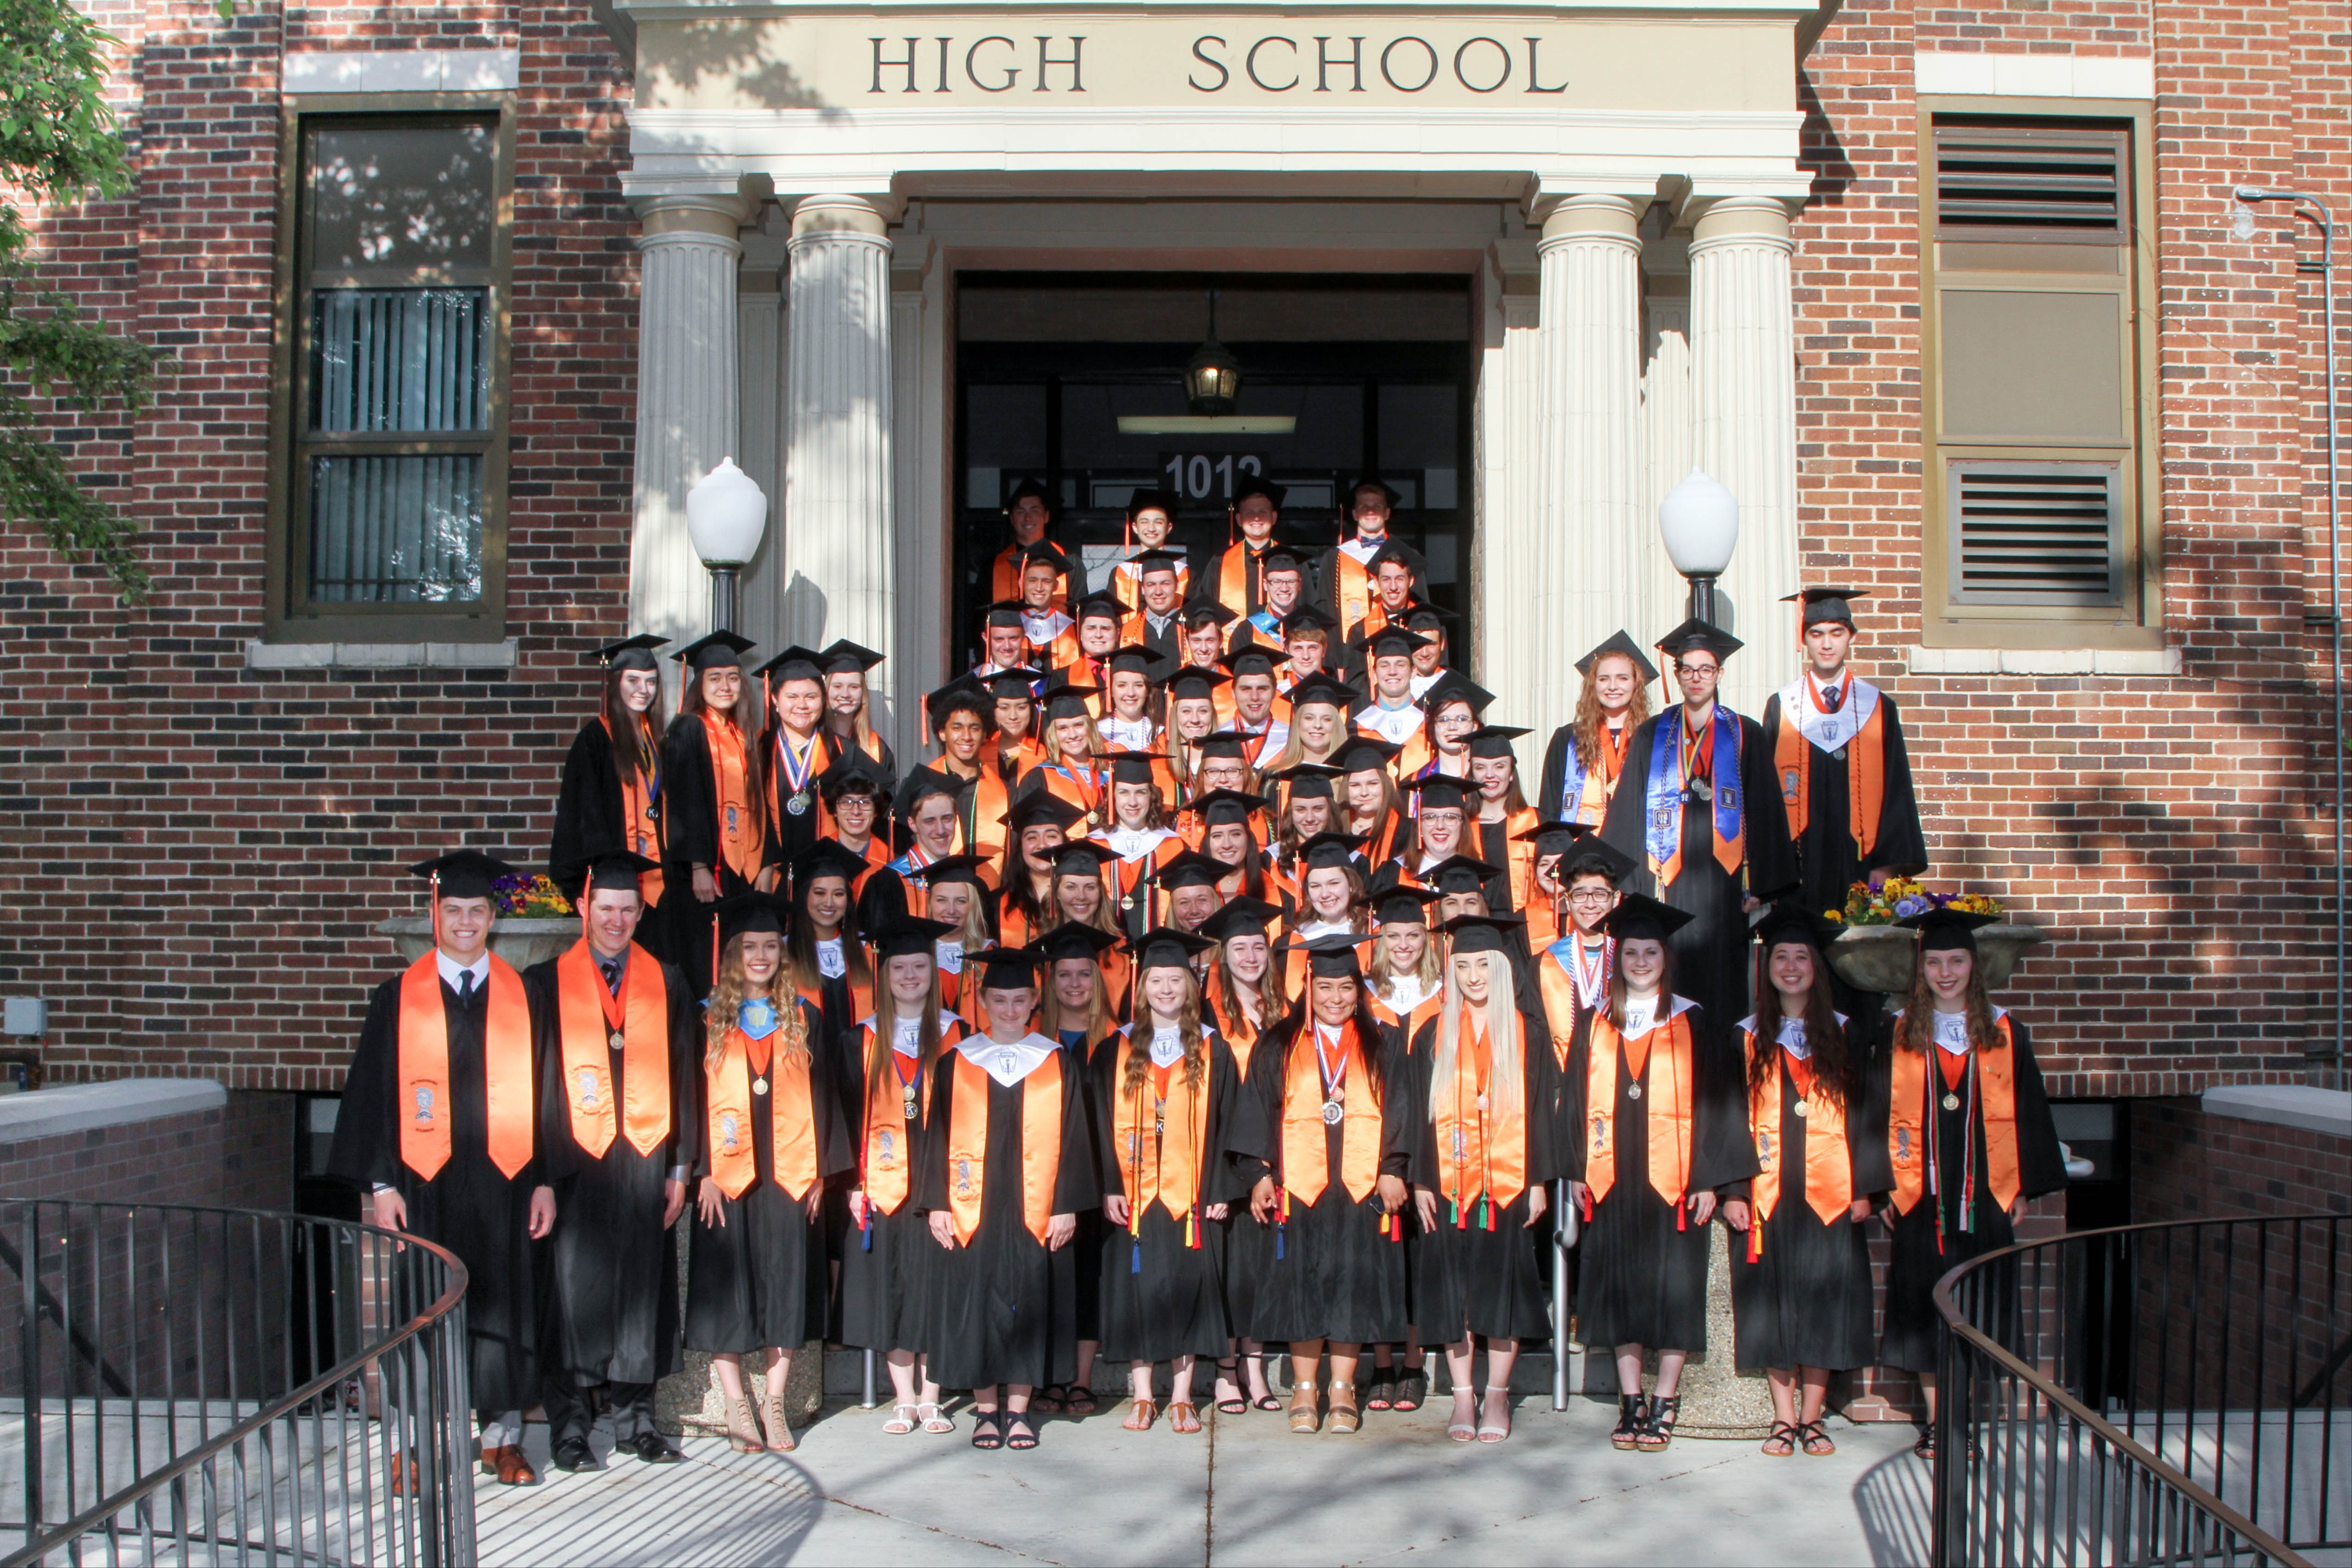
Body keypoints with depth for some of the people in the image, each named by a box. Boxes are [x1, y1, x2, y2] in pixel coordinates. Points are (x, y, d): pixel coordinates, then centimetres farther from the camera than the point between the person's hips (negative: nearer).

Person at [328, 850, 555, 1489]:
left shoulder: (523, 998, 6)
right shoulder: (397, 1000, 3)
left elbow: (541, 1094, 6)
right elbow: (373, 1095, 2)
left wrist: (545, 1180, 1)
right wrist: (379, 1185, -5)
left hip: (503, 1181, 1)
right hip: (425, 1183, -1)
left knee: (504, 1310, 6)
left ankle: (503, 1436, 19)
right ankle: (413, 1444, 16)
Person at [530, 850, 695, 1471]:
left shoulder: (667, 985, 11)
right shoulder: (545, 985, 3)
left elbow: (681, 1078, 10)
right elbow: (534, 1082, -1)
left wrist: (679, 1166, 4)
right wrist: (541, 1172, -8)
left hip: (646, 1161, 2)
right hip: (574, 1163, -2)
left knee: (642, 1288, 6)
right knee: (573, 1292, -1)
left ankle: (635, 1419, 18)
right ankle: (569, 1427, 11)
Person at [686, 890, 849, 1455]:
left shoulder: (805, 1019, 9)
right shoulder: (707, 1022, 4)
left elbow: (821, 1096, 8)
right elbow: (694, 1099, 0)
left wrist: (822, 1170, 1)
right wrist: (702, 1171, -9)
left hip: (789, 1173, 1)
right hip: (727, 1174, -1)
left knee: (785, 1287, 4)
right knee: (726, 1290, 1)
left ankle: (773, 1404, 15)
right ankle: (736, 1406, 12)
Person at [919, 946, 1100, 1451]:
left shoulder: (1059, 1065, 5)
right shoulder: (956, 1064, 5)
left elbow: (1073, 1140, 3)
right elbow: (939, 1137, 6)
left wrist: (1067, 1206, -3)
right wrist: (938, 1204, -1)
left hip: (1036, 1214, 0)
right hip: (972, 1213, 0)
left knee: (1028, 1306, 3)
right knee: (977, 1305, 3)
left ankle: (1018, 1410, 14)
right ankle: (986, 1409, 15)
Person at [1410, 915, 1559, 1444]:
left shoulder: (1528, 1032, 4)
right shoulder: (1433, 1036, 6)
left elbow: (1540, 1112, 2)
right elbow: (1421, 1115, 5)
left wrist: (1538, 1181, -4)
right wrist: (1421, 1182, -2)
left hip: (1509, 1182, -1)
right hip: (1450, 1183, 1)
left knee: (1503, 1284, 1)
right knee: (1453, 1289, 2)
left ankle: (1497, 1396, 12)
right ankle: (1463, 1395, 12)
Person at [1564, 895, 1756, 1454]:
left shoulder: (1693, 1024, 1)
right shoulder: (1598, 1026, 8)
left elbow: (1716, 1102, -2)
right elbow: (1578, 1099, 9)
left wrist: (1711, 1179, -8)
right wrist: (1577, 1171, 3)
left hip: (1673, 1180, -2)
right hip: (1613, 1180, 3)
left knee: (1673, 1290, 1)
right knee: (1620, 1290, 6)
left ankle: (1665, 1404, 11)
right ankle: (1631, 1402, 16)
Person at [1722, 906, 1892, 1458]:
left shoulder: (1845, 1035, 5)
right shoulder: (1747, 1038, 6)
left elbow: (1866, 1114, 4)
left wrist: (1865, 1188, -3)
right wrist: (1732, 1189, -5)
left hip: (1830, 1195, 0)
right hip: (1767, 1196, 0)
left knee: (1823, 1304, 2)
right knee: (1772, 1303, 2)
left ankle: (1811, 1417, 14)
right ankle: (1785, 1418, 12)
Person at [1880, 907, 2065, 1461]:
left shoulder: (2004, 1032, 4)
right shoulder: (1900, 1034, 2)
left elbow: (2026, 1111, 6)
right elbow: (1885, 1114, 3)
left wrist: (2023, 1186, 2)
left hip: (1984, 1192, 0)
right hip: (1919, 1192, 0)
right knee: (1924, 1305, 4)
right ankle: (1935, 1420, 14)